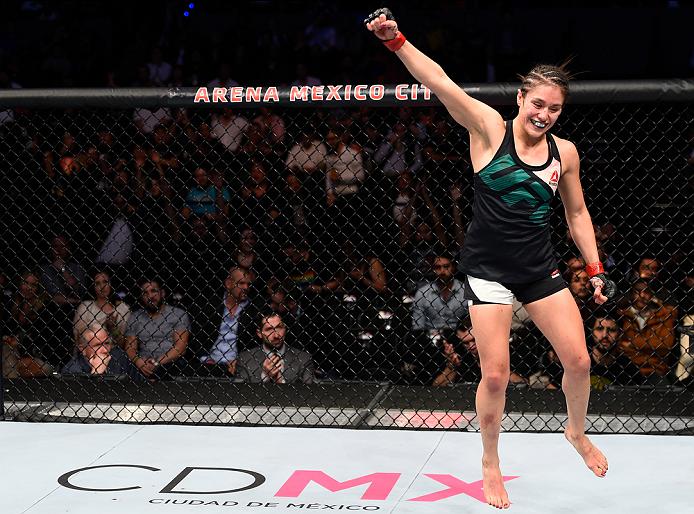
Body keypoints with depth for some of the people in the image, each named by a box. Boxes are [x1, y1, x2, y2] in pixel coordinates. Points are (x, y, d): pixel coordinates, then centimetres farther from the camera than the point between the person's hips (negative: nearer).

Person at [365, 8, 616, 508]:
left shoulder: (565, 152, 2)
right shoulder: (490, 128, -9)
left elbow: (577, 213, 14)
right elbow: (440, 81, -20)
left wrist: (596, 269, 11)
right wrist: (396, 39, -30)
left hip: (540, 269, 4)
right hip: (489, 269, -3)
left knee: (579, 360, 1)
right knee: (496, 374, -5)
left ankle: (577, 431, 33)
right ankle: (490, 464, 18)